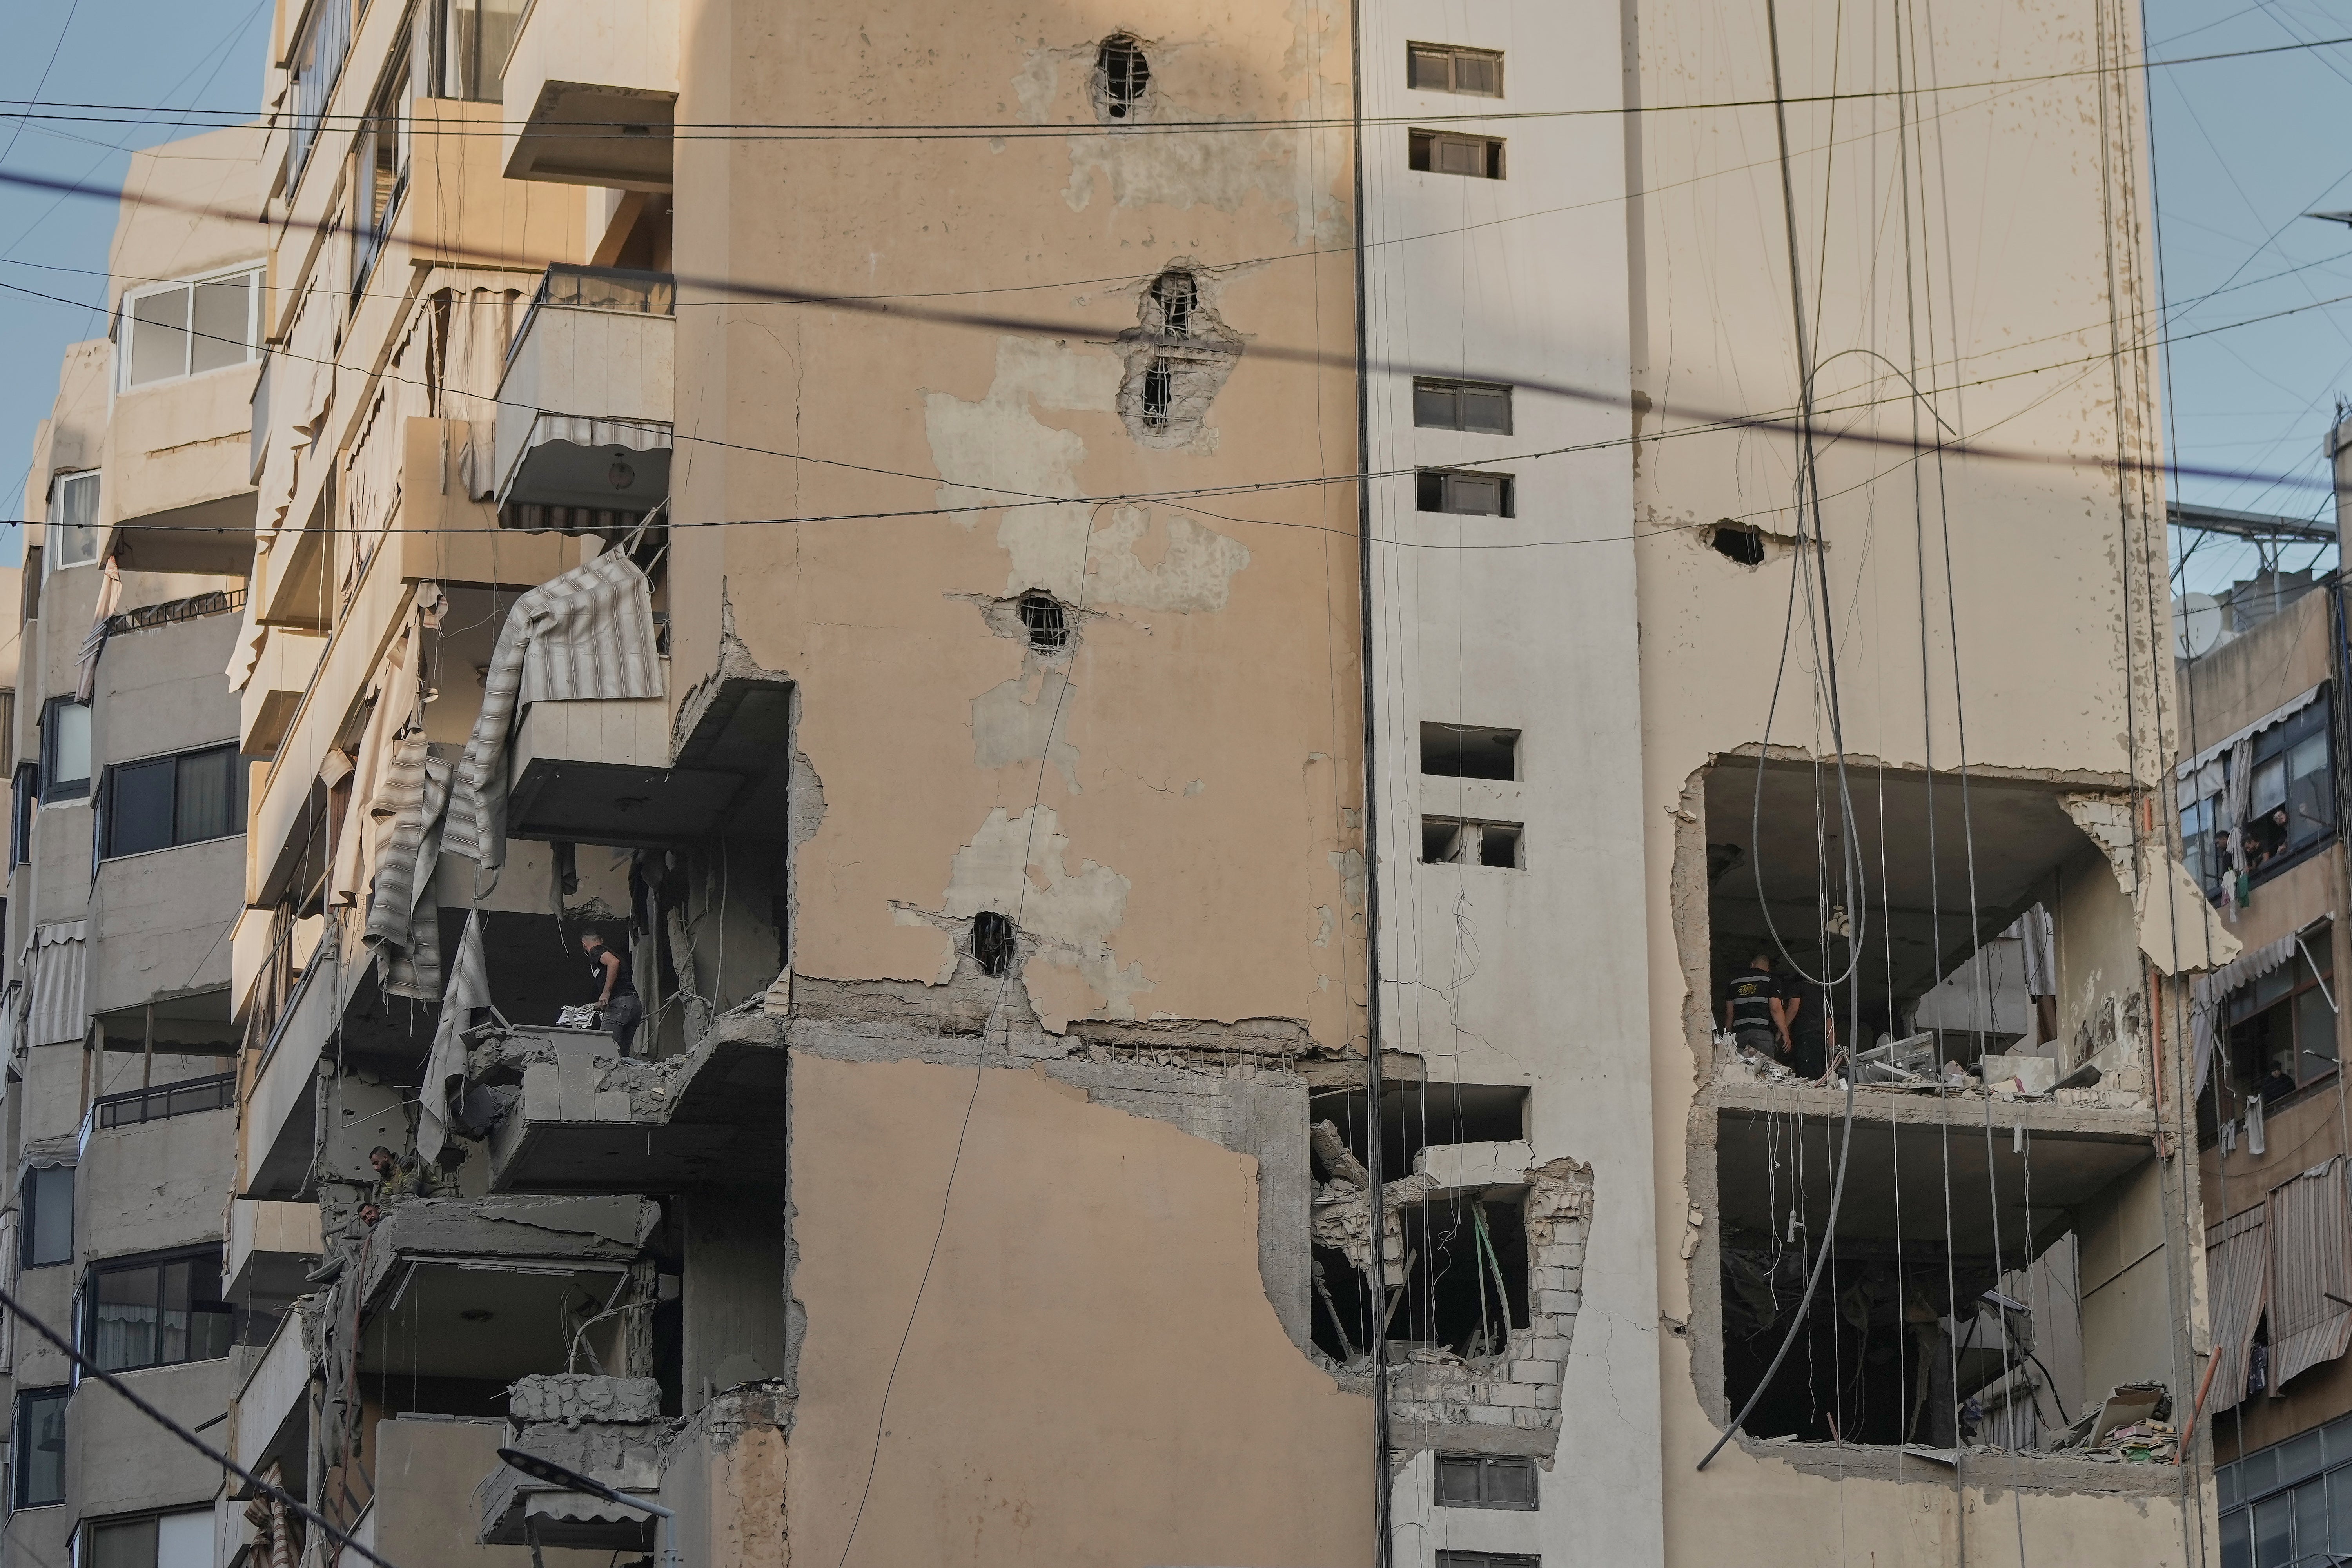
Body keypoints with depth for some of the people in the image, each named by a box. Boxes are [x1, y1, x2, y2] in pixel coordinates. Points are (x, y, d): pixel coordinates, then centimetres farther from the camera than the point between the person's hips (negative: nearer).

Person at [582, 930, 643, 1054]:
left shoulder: (596, 951, 3)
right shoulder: (608, 951, 30)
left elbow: (614, 962, -19)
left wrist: (606, 992, -19)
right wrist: (595, 1006, 50)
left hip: (620, 1003, -9)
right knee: (623, 1052, 5)